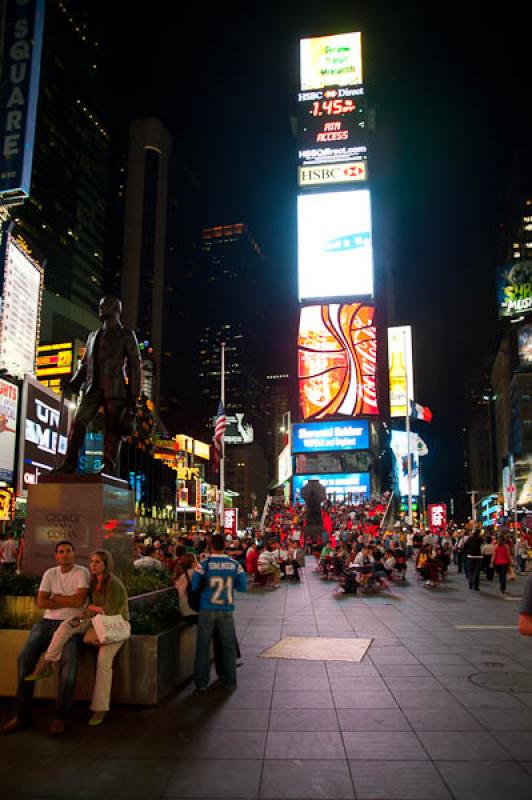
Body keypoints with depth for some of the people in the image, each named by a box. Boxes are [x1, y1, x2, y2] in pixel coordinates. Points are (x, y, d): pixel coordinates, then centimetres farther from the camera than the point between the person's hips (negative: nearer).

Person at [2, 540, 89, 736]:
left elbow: (79, 601, -14)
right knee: (25, 657, -15)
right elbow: (41, 602, 0)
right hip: (48, 621, 4)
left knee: (69, 661, -27)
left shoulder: (82, 573, -2)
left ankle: (60, 716, -16)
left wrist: (56, 598, -3)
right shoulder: (50, 574, 10)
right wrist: (68, 601, -6)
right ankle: (22, 714, -6)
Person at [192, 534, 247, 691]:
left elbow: (194, 587, -5)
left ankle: (202, 682, 15)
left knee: (203, 647, 9)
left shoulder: (204, 564, -8)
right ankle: (230, 682, 18)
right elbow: (243, 586, 0)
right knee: (229, 647, 12)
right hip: (227, 610, 2)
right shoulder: (235, 564, -2)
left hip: (207, 610, -1)